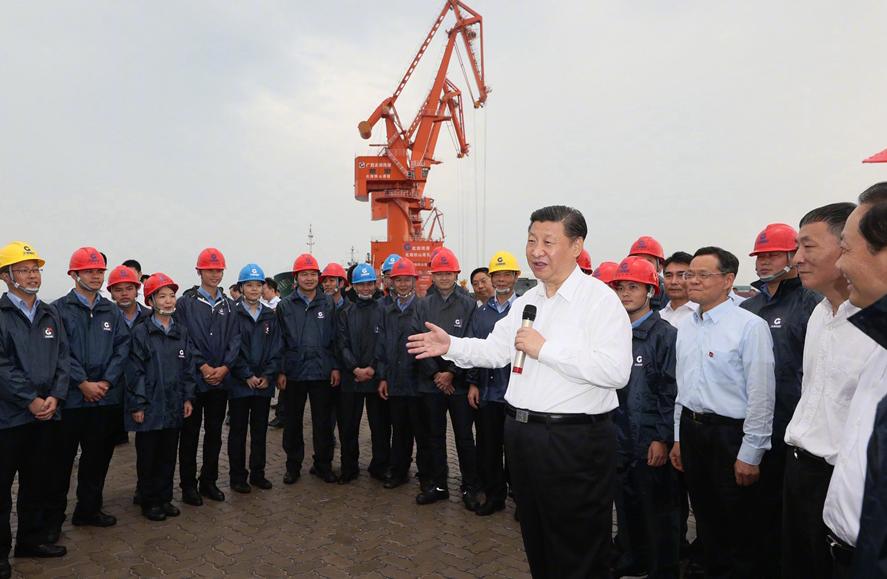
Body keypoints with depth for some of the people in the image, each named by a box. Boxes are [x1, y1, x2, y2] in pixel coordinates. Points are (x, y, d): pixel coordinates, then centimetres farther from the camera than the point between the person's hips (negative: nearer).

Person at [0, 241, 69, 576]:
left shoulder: (50, 315, 11)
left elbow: (63, 359, 8)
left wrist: (55, 396, -5)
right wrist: (31, 399, -14)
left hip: (45, 413, 6)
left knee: (38, 482, 15)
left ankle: (32, 539, 30)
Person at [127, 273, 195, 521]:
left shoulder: (181, 331, 8)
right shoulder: (141, 332, -7)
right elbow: (136, 371, -9)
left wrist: (188, 398, 6)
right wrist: (137, 405, -11)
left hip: (174, 407, 4)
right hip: (150, 407, -4)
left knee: (168, 455, 13)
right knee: (148, 456, 7)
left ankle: (164, 498, 26)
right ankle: (149, 502, 21)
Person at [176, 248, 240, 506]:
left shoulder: (229, 305, 10)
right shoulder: (186, 303, -2)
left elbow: (234, 339, 5)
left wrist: (224, 367, -9)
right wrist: (203, 367, -15)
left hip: (221, 379, 4)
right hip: (194, 378, -4)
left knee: (214, 432, 12)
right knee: (190, 433, 5)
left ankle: (209, 481, 24)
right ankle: (188, 485, 16)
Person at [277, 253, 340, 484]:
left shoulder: (328, 304, 6)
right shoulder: (285, 306, 3)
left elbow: (335, 338, 6)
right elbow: (279, 341, 2)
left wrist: (335, 367, 0)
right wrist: (280, 371, -4)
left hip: (322, 372, 0)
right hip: (293, 372, 0)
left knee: (323, 422, 7)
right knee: (292, 423, 9)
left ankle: (323, 464, 20)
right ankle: (293, 465, 23)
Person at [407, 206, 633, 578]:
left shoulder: (600, 299, -13)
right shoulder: (526, 302, 12)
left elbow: (616, 372, -24)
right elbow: (495, 350, 15)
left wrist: (545, 348, -22)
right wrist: (451, 346, 2)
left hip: (575, 441, -7)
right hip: (522, 432, 7)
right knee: (536, 541, 24)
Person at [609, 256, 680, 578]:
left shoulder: (665, 335, -8)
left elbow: (671, 392, -12)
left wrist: (662, 439, -15)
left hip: (650, 442, -5)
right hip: (618, 439, 5)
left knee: (658, 510, 7)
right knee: (625, 504, 18)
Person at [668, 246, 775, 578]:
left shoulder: (750, 326, -14)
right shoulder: (686, 327, 9)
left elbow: (761, 395, -15)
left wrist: (750, 454, -14)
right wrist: (679, 437, 15)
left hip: (730, 433, -7)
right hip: (691, 429, 7)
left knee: (737, 524, 8)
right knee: (706, 519, 19)